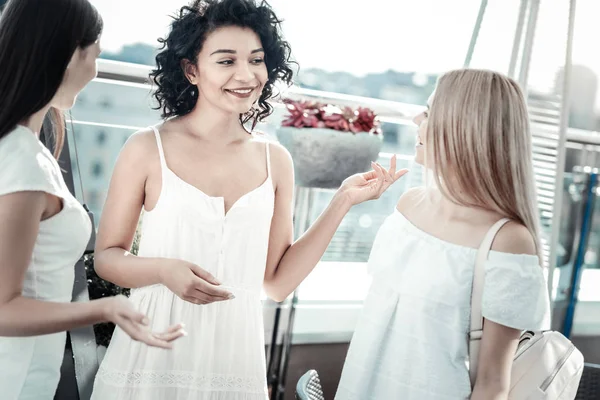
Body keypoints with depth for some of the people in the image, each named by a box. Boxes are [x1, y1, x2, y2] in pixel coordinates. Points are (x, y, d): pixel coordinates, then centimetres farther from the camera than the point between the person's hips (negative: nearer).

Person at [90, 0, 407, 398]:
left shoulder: (276, 161, 0)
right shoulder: (147, 150, -8)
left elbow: (277, 282, 1)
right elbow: (107, 257, 0)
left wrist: (343, 202, -4)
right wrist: (163, 270, -20)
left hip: (234, 360, 2)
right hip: (151, 357, -2)